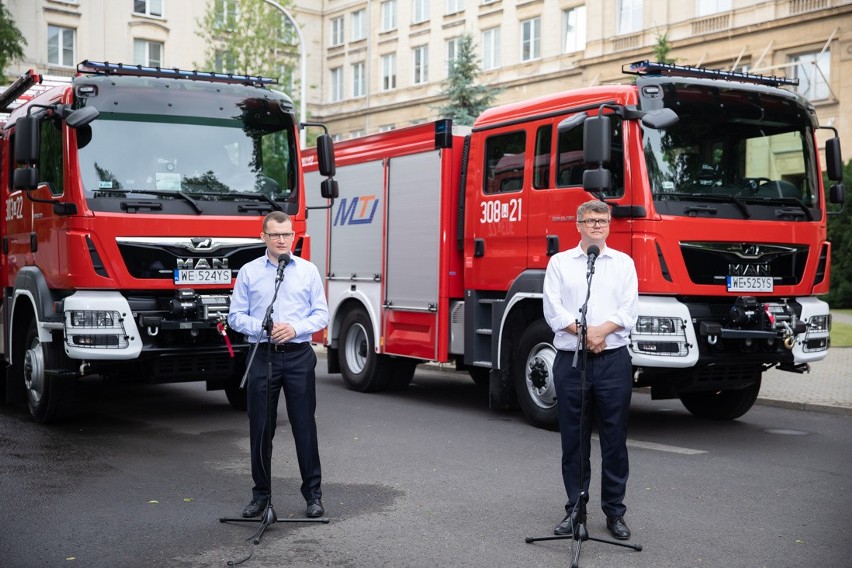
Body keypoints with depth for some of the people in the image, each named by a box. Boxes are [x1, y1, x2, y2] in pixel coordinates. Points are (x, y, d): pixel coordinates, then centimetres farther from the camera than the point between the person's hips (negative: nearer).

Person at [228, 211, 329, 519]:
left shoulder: (308, 271, 6)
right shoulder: (248, 272, 5)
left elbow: (321, 314, 4)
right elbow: (236, 315, 4)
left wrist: (295, 328, -13)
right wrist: (263, 328, -13)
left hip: (299, 356, 0)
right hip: (262, 355, 0)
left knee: (304, 425, 2)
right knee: (260, 427, 5)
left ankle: (313, 493, 11)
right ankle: (261, 493, 17)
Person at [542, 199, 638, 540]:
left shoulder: (623, 263, 11)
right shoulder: (560, 262, 10)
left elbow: (628, 310, 0)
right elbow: (553, 309, -1)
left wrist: (602, 331, -16)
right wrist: (584, 332, -14)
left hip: (613, 359, 0)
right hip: (570, 359, 0)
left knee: (615, 440, 3)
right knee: (573, 440, 5)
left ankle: (615, 512, 12)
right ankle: (575, 509, 15)